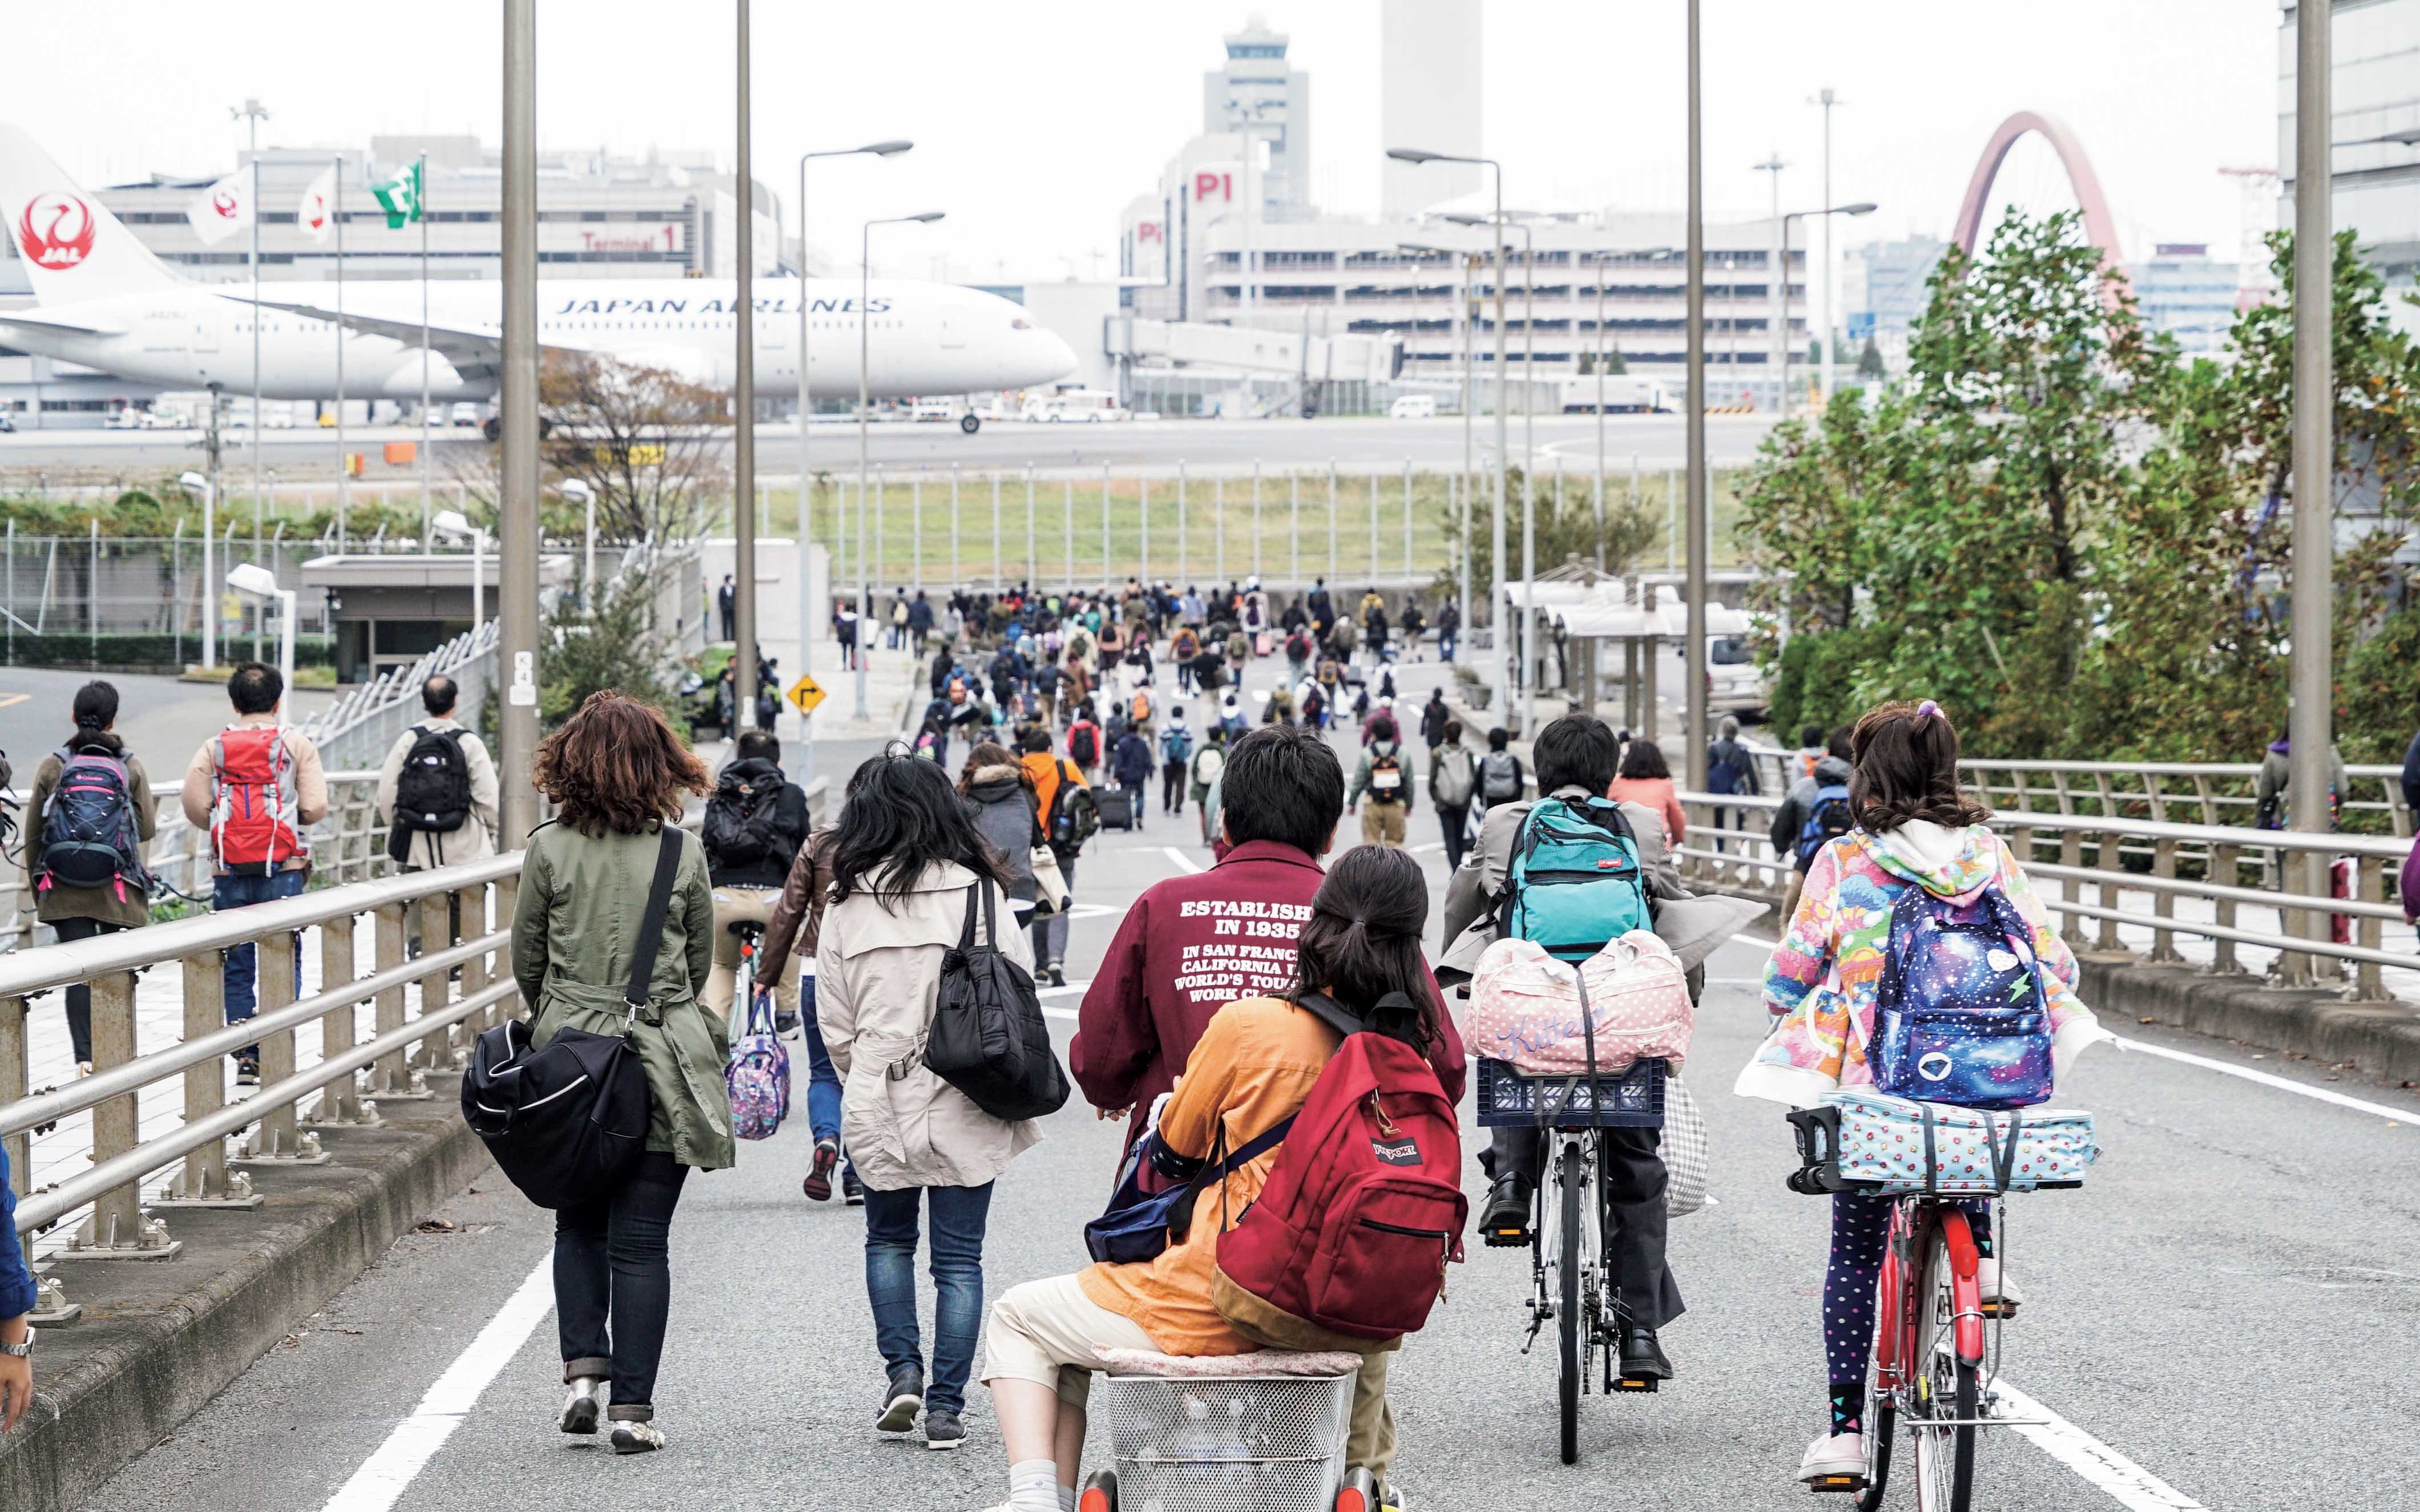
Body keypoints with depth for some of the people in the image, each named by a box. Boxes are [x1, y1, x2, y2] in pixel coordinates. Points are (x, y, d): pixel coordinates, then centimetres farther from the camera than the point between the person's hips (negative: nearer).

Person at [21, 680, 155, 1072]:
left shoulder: (53, 766, -1)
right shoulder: (129, 767, -3)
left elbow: (32, 832, 4)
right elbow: (148, 828, 1)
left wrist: (34, 886, 15)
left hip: (64, 889, 1)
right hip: (116, 888, -1)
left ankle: (84, 1056, -6)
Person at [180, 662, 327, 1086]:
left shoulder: (214, 748, 4)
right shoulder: (296, 745, 0)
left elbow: (194, 806, -6)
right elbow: (316, 808, -7)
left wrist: (222, 824, 13)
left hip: (230, 872, 2)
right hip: (282, 870, -2)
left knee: (237, 967, 8)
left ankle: (246, 1059, 7)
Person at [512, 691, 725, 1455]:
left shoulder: (550, 849, -5)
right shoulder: (684, 853, -3)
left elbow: (526, 959, 5)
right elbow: (700, 961, 8)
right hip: (661, 1065, 0)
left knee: (578, 1225, 18)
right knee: (642, 1240, 4)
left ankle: (583, 1369, 5)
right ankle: (633, 1406, 2)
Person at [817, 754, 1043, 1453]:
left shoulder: (848, 902, -4)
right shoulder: (980, 891, -6)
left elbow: (834, 1018, 1)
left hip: (878, 1102, 1)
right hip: (965, 1102, -1)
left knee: (889, 1239, 21)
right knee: (959, 1257, 6)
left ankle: (902, 1370, 9)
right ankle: (946, 1407, 4)